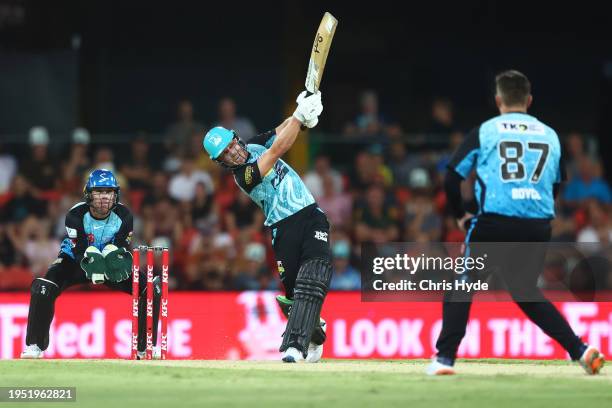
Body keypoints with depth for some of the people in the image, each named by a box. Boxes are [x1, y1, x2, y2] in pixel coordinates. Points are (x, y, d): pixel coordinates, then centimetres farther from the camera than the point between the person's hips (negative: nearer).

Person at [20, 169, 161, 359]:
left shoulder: (124, 216, -18)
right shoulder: (76, 215, -25)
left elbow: (123, 249, -18)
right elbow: (80, 251, -28)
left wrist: (118, 260, -42)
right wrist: (92, 263, -50)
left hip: (111, 260, 2)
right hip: (76, 260, -2)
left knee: (151, 287, -15)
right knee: (43, 287, -29)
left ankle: (146, 346, -1)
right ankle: (35, 345, -14)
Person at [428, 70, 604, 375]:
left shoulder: (484, 132, 3)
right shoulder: (550, 136, 13)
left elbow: (452, 179, 3)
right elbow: (556, 186, 19)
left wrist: (460, 216, 17)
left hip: (493, 223, -4)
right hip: (538, 229, 4)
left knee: (462, 286, 11)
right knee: (526, 292, 19)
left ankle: (444, 358, 0)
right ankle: (580, 349, 7)